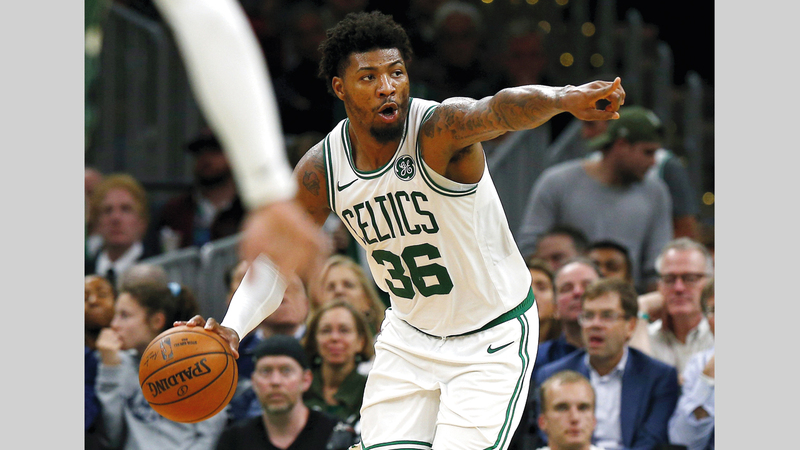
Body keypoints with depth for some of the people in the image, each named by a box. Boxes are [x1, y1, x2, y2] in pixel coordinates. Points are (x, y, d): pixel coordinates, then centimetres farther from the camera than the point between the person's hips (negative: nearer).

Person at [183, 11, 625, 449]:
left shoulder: (439, 129, -26)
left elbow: (501, 110, -49)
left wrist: (566, 98, -71)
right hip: (410, 335, 5)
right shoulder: (320, 170, -10)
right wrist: (232, 327, -18)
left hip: (493, 340, -5)